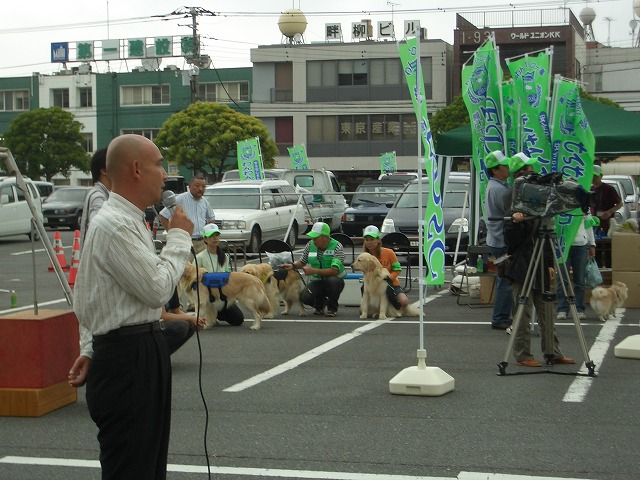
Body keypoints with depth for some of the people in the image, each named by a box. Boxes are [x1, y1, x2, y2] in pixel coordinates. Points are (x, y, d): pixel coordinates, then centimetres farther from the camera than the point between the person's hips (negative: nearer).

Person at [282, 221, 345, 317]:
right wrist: (292, 265, -9)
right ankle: (320, 305, 13)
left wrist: (314, 271, -35)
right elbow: (302, 262, 14)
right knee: (306, 298, -27)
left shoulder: (337, 246, -17)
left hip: (334, 280, -3)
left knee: (333, 280, -39)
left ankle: (332, 308, -10)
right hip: (317, 281, 3)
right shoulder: (310, 245, -3)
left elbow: (335, 271, -27)